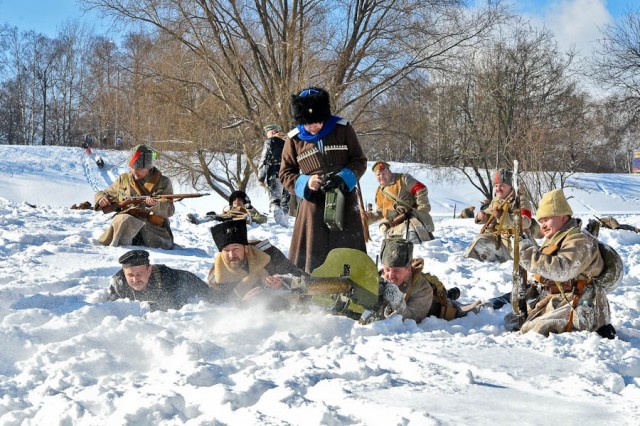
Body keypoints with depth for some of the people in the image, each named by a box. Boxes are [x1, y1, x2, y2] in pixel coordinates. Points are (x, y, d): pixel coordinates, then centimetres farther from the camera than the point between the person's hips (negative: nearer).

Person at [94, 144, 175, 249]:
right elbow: (101, 194, 26)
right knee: (124, 219, -33)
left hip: (153, 230, -1)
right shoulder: (123, 179, 15)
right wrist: (101, 198, 0)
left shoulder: (162, 182, 8)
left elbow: (170, 211, -3)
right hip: (124, 225, 1)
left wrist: (156, 204, -25)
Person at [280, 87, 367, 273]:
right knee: (310, 258, -1)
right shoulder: (294, 139, 0)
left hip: (344, 203, 0)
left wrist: (343, 179, -15)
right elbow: (286, 173, 8)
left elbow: (359, 161, 4)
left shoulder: (343, 129, -1)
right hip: (312, 205, 0)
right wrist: (305, 183, -12)